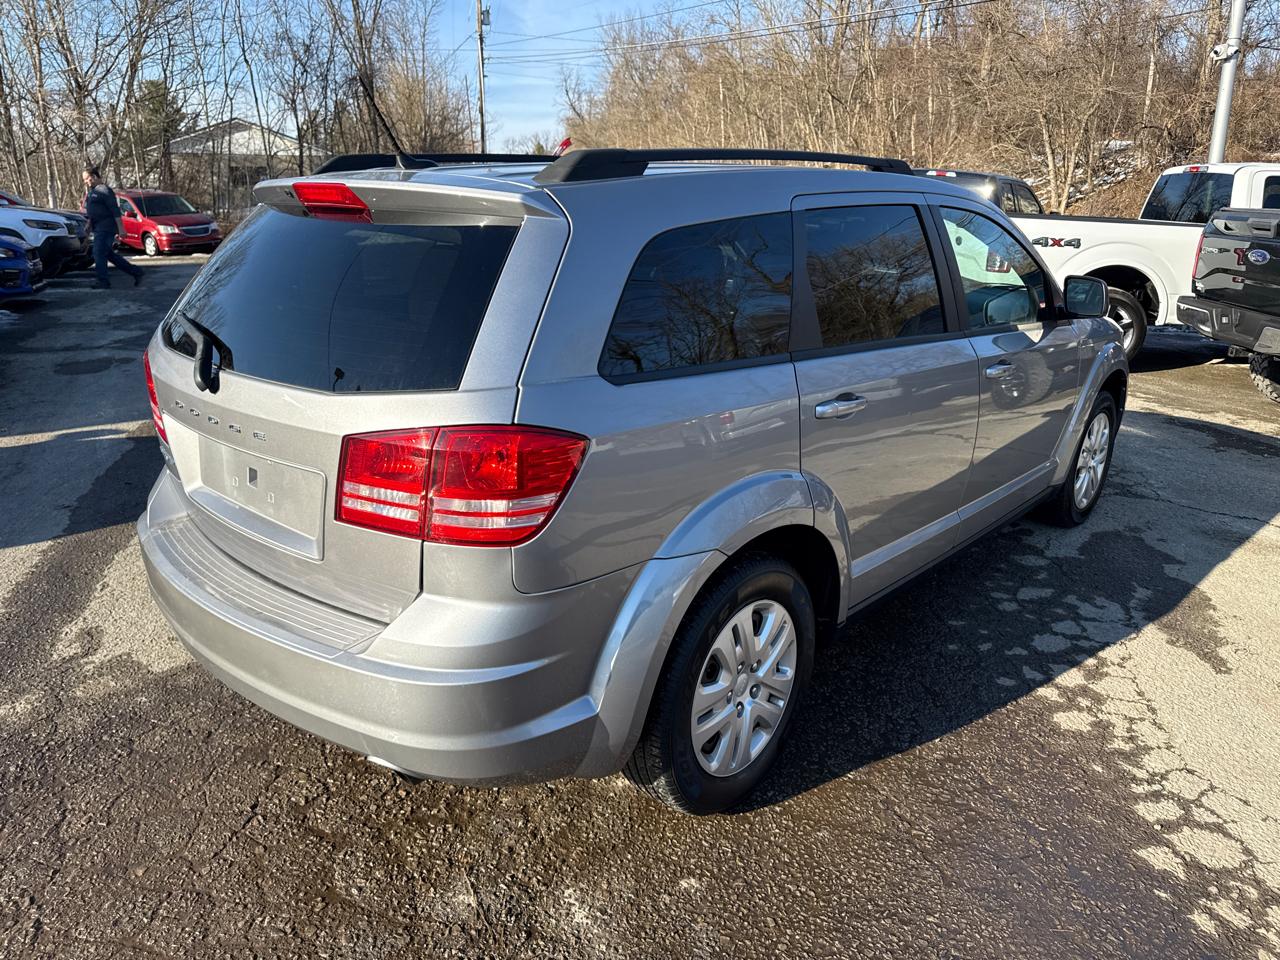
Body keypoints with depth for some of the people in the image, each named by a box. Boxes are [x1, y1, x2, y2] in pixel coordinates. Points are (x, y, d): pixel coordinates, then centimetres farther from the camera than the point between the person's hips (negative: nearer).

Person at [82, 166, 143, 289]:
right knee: (109, 254, 12)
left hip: (106, 228, -10)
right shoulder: (92, 191, 18)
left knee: (99, 254, -10)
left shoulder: (104, 190, -12)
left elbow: (115, 210, -18)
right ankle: (135, 271, 18)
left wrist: (121, 228, -22)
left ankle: (103, 283, -4)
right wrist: (89, 225, 25)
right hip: (99, 228, 10)